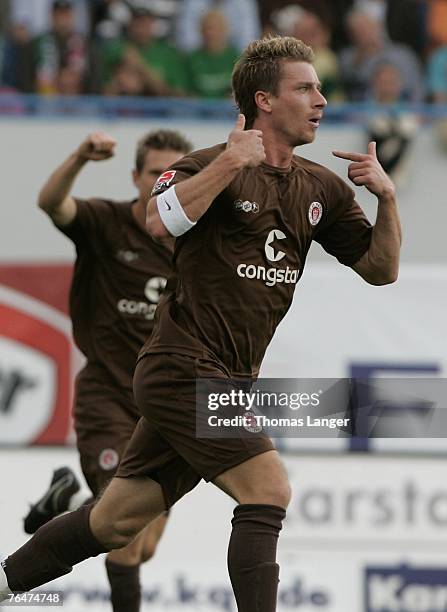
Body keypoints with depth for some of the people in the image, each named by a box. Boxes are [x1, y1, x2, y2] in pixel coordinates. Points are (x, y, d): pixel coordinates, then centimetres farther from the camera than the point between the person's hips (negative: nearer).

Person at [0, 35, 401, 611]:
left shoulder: (321, 187, 11)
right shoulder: (215, 165, -10)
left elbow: (381, 269, 12)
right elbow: (160, 220, -29)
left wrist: (386, 197, -5)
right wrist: (230, 161, -30)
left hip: (224, 380, 8)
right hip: (184, 367, -8)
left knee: (117, 520, 12)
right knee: (267, 487, -20)